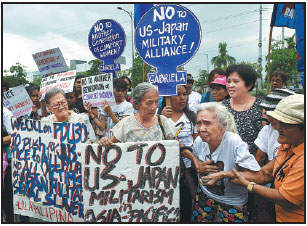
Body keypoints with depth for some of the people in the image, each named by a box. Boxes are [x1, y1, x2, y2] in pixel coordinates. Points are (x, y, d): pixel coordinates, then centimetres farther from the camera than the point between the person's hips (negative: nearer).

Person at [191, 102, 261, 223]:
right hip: (205, 194, 5)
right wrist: (199, 168, -15)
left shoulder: (235, 143, -30)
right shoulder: (199, 141, -12)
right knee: (197, 221, 17)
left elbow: (256, 176, -28)